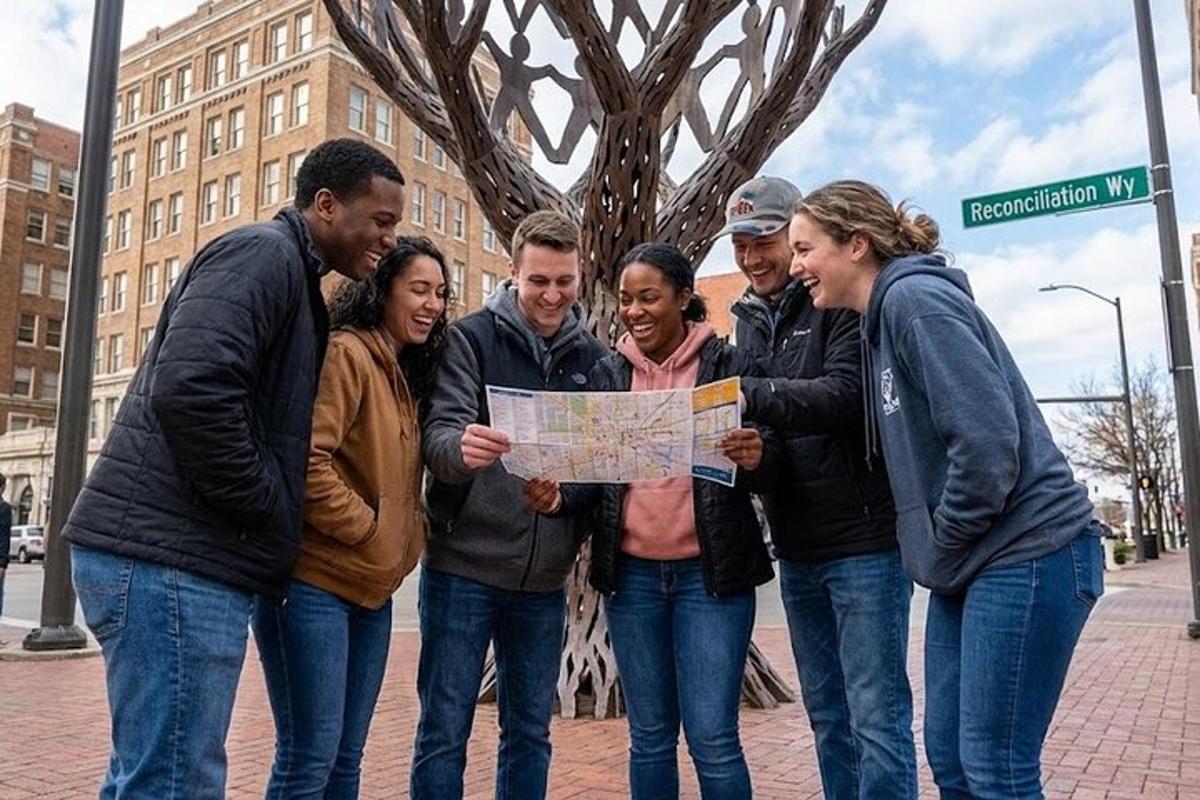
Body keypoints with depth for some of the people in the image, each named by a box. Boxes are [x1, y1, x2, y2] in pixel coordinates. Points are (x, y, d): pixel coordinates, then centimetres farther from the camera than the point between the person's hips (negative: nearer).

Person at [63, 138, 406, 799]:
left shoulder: (290, 275, 21)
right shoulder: (265, 250, -9)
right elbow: (190, 388, -25)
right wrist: (264, 505, -13)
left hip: (177, 551, 10)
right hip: (174, 556, -10)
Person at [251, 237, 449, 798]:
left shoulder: (408, 374, 16)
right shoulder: (345, 353, -12)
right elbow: (305, 461, -23)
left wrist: (406, 535, 6)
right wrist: (367, 529, -14)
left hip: (372, 587, 9)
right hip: (315, 580, -9)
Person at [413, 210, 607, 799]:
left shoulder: (591, 356, 7)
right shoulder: (471, 337, -3)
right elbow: (439, 433, -15)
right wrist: (463, 447, -37)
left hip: (545, 576, 4)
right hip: (464, 565, -3)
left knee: (530, 731, 15)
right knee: (444, 729, 5)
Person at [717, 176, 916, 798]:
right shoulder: (748, 320, 14)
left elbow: (847, 395, -21)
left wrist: (751, 395, -33)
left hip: (864, 541, -6)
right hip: (796, 551, 7)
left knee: (876, 717, 0)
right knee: (827, 717, 15)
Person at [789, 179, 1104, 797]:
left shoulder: (915, 298, -15)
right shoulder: (881, 317, 14)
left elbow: (988, 442, -22)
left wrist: (942, 547, -11)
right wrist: (937, 553, 10)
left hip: (1026, 554, -9)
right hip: (972, 562, 9)